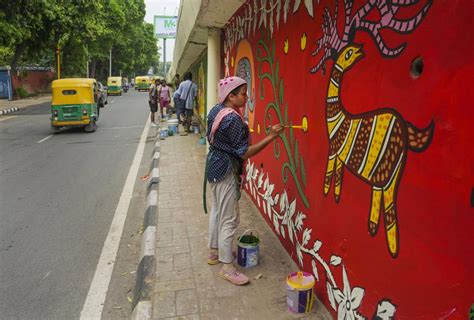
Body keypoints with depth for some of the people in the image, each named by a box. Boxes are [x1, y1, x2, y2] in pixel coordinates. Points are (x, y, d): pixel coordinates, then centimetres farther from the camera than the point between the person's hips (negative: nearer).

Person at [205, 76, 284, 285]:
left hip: (215, 164, 10)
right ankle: (227, 268, 11)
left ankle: (214, 252, 37)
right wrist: (270, 137, -26)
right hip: (226, 170, -10)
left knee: (217, 211, 21)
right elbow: (245, 153, -24)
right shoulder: (233, 120, -24)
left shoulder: (216, 110, 5)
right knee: (229, 219, -1)